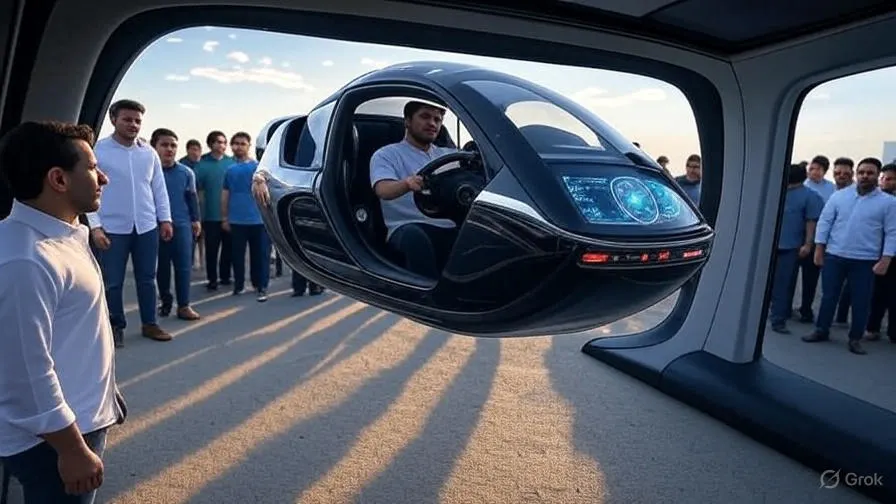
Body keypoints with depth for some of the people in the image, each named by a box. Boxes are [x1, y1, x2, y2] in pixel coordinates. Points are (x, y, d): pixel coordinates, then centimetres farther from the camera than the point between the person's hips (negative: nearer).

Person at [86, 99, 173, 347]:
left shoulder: (149, 152, 5)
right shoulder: (98, 151, -6)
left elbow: (159, 187, 11)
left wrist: (165, 218, 7)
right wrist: (95, 226, -11)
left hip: (147, 227, 3)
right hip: (113, 228, -3)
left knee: (147, 279, 12)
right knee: (113, 282, 7)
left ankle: (149, 324, 25)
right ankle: (116, 326, 22)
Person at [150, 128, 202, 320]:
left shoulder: (186, 173, 2)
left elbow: (192, 197, 11)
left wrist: (195, 219, 10)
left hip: (182, 225, 1)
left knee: (183, 266, 0)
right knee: (162, 266, 11)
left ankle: (184, 305, 6)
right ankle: (165, 301, 25)